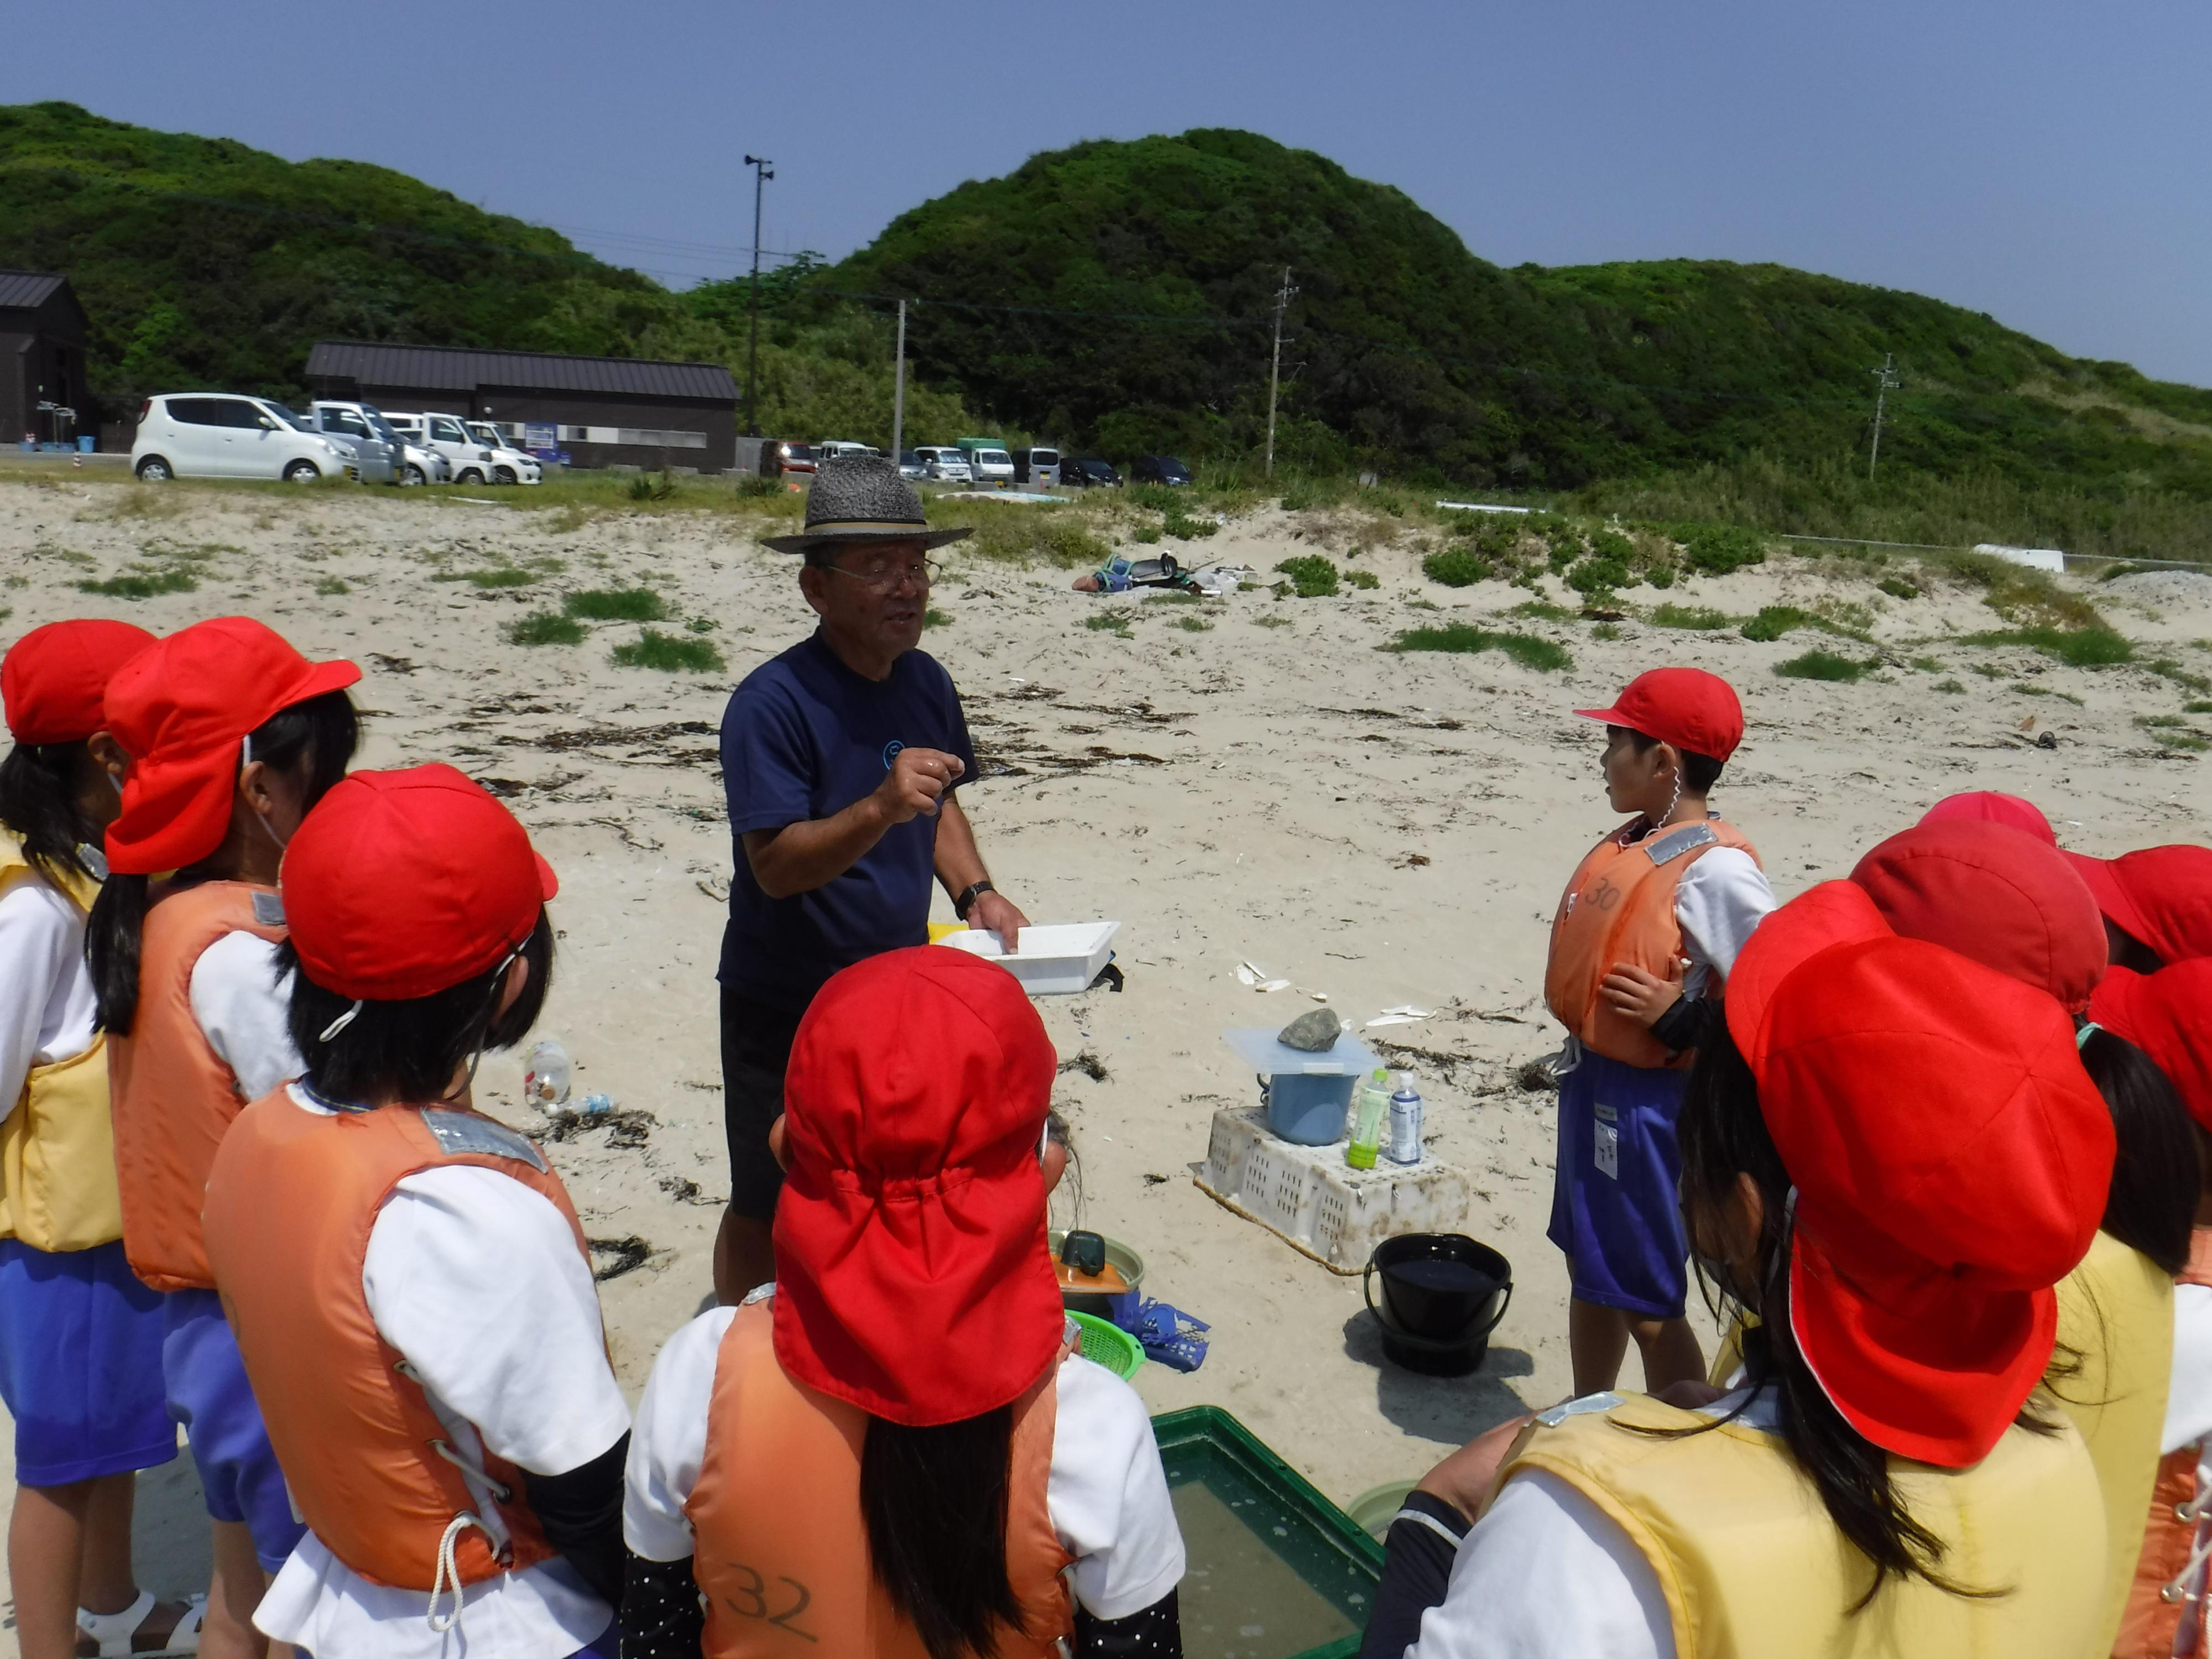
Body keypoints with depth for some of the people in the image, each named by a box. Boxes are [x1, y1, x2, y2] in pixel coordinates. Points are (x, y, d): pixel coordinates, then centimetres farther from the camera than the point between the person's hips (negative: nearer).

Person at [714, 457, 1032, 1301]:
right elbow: (776, 864, -28)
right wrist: (881, 807, -43)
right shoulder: (774, 701, -22)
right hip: (785, 1006, -7)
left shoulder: (928, 684, 1)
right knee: (768, 1214, 7)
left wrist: (974, 891, 0)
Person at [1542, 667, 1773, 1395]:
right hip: (1592, 1080, 9)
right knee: (1588, 1269, 24)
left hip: (1650, 1102, -9)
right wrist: (1581, 1059, 10)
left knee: (1646, 1306, 3)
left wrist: (1682, 1019, -24)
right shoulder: (1634, 840, 4)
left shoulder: (1715, 869, -23)